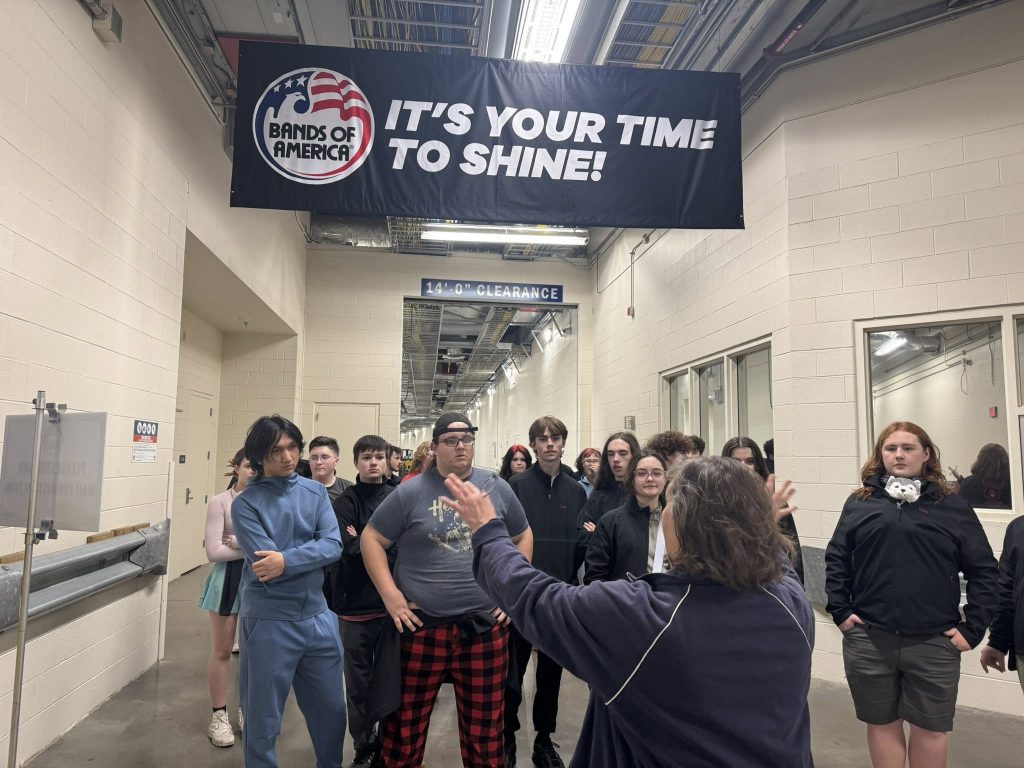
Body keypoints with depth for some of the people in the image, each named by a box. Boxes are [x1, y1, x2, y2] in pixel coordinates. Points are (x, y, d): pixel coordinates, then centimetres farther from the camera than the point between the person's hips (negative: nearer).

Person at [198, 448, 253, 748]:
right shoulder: (220, 502, -9)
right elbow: (213, 551, -13)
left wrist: (240, 543, -17)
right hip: (228, 580, -2)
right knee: (222, 651, 9)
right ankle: (219, 716, 23)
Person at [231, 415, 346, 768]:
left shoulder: (316, 492, 3)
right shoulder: (245, 503, -8)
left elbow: (333, 545, -9)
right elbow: (265, 565, -17)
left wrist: (287, 560, -22)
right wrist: (312, 553, -9)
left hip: (318, 617, 4)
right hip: (269, 621, -4)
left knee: (331, 710, 18)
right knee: (263, 719, 11)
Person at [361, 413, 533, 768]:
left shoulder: (497, 487, 4)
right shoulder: (411, 492, -4)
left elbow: (523, 537, 14)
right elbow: (371, 539, 0)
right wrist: (390, 594, -7)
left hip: (486, 625, 2)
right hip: (422, 625, -1)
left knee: (485, 723, 14)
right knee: (406, 721, 11)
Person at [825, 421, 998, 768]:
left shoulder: (953, 507, 2)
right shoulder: (859, 503, 4)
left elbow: (983, 571, 2)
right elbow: (836, 559, 5)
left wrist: (972, 628, -4)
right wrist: (840, 611, -2)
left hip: (933, 642, 0)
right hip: (869, 639, 1)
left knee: (930, 728, 13)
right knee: (882, 722, 14)